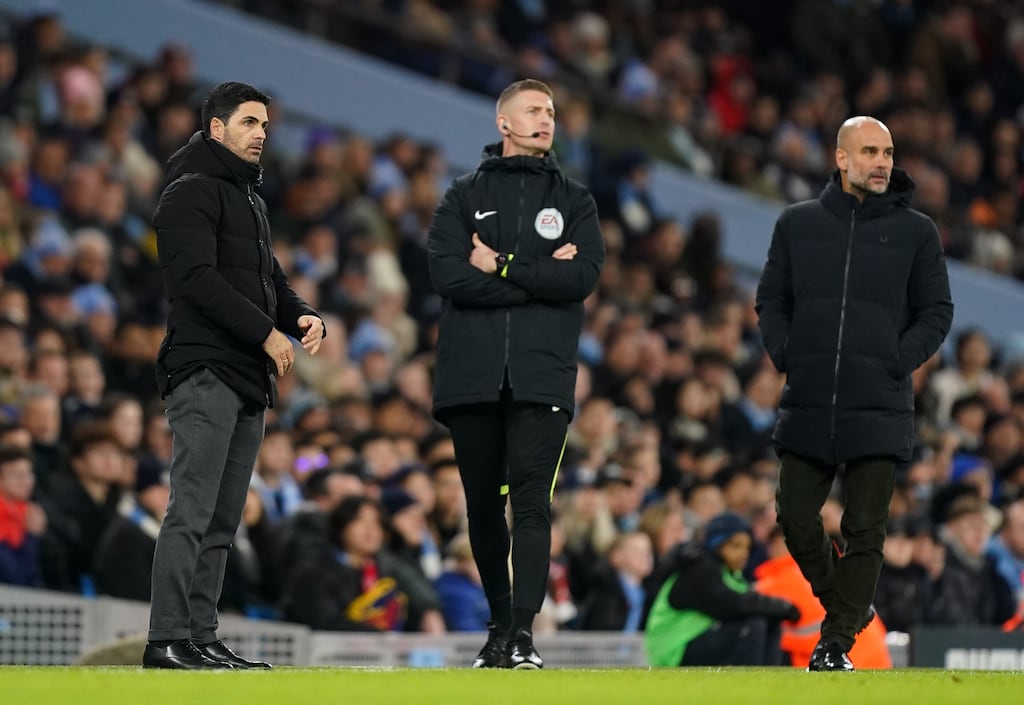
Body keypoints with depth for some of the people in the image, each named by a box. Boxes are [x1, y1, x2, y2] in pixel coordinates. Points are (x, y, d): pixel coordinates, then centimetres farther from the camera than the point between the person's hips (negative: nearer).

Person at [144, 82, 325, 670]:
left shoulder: (251, 197, 24)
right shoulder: (192, 192, -5)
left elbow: (270, 279, 25)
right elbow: (197, 278, -17)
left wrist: (304, 316, 3)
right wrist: (267, 332, -16)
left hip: (249, 378, 9)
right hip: (205, 370, -9)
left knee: (223, 520, 7)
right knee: (192, 511, -14)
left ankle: (202, 635, 9)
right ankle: (168, 639, -17)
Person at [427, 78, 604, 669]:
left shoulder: (574, 201, 14)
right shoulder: (466, 196, 12)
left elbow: (584, 275, -4)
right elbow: (448, 273, -6)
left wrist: (502, 267, -5)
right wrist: (540, 276, -7)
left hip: (542, 376, -1)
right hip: (472, 375, 1)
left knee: (531, 502, -13)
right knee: (484, 505, 7)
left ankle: (524, 631, -19)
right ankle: (500, 625, 21)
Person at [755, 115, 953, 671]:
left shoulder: (915, 231, 5)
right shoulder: (798, 224, 9)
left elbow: (936, 312, 7)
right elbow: (771, 300, 15)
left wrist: (898, 362, -6)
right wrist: (784, 354, -1)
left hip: (879, 409, -2)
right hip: (807, 404, 2)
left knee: (865, 530, -4)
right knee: (795, 518, 2)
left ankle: (836, 642, 2)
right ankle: (843, 602, 27)